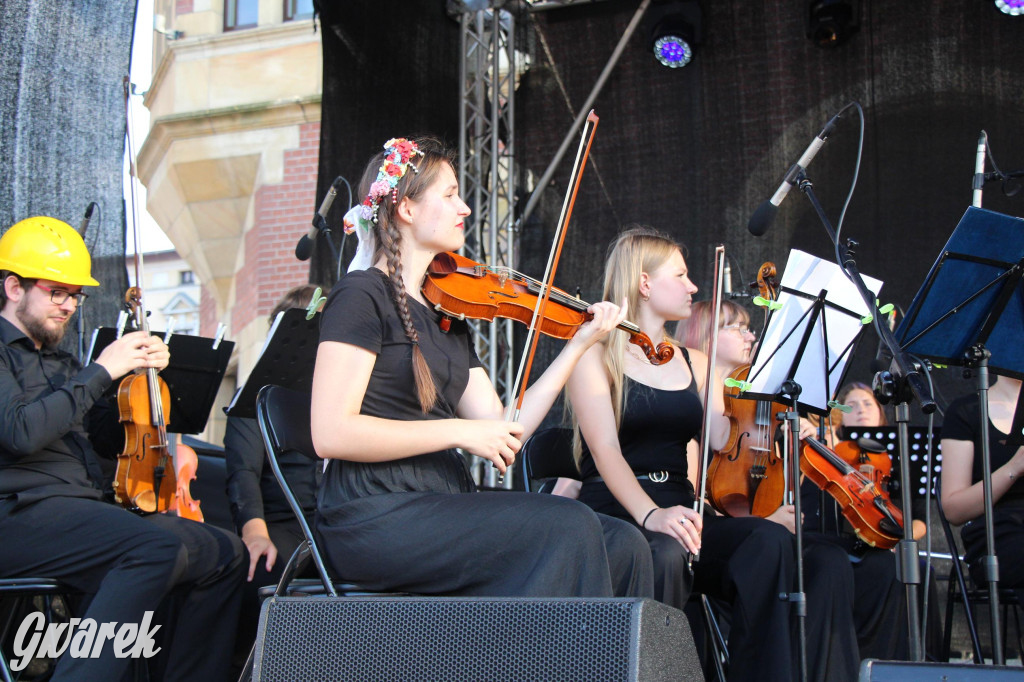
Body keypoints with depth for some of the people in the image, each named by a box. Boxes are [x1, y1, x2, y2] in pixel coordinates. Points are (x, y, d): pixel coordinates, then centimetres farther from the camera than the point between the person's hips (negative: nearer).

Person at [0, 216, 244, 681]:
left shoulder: (58, 363, 27)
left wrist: (144, 376, 13)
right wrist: (100, 371, -11)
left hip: (83, 512, 9)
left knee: (223, 553, -5)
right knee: (159, 546, -33)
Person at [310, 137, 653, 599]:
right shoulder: (363, 296, -3)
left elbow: (503, 432, 11)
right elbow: (331, 433, -15)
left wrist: (579, 344, 11)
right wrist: (460, 431, -15)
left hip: (447, 507, 8)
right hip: (375, 518, -7)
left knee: (622, 545, -10)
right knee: (567, 526, -24)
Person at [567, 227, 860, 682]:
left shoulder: (695, 364, 23)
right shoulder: (596, 355, 4)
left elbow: (726, 440, 7)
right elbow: (606, 451, -12)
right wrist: (650, 514, -29)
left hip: (679, 511, 5)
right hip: (615, 514, -5)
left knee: (772, 541, -25)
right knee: (665, 552, -39)